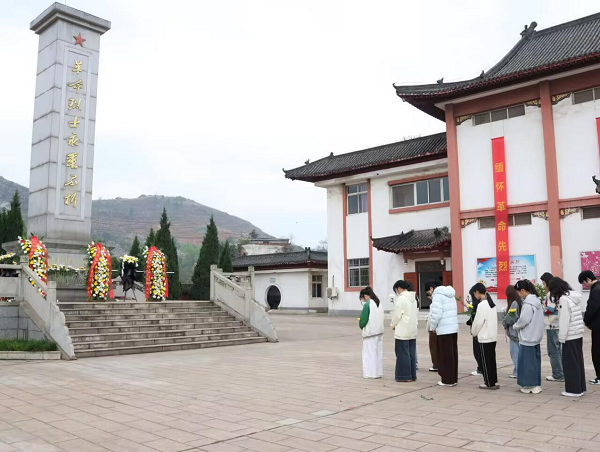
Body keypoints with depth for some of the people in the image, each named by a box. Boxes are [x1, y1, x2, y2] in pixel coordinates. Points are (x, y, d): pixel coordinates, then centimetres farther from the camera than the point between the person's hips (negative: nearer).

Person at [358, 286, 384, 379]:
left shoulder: (367, 304, -17)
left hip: (370, 332, -7)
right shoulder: (380, 303, 6)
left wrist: (361, 325, 6)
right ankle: (378, 372, 18)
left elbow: (363, 319, -14)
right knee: (378, 352, 13)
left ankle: (370, 373, 7)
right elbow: (380, 318, 12)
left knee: (369, 352, 2)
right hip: (380, 331, 7)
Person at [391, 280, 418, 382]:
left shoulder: (401, 298, -15)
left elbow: (397, 315, -15)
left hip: (403, 331, -8)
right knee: (412, 353, 11)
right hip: (412, 331, 8)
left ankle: (405, 376, 4)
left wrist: (393, 325, 3)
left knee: (403, 353, 0)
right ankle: (412, 375, 16)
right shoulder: (413, 298, 11)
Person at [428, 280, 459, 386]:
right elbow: (452, 311, 17)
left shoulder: (437, 295, -11)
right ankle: (453, 378, 18)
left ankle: (448, 380, 5)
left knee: (445, 355, -1)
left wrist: (433, 327, -5)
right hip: (454, 328, 9)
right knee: (453, 354, 12)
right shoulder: (450, 294, 16)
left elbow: (436, 314, -19)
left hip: (444, 330, -9)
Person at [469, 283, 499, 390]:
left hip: (484, 337, -8)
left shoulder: (482, 305, -17)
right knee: (492, 359, 14)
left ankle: (489, 383, 7)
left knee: (486, 361, 1)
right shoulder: (492, 303, 8)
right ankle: (494, 381, 19)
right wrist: (476, 332, 13)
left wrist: (474, 332, 2)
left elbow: (478, 322, -16)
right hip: (492, 336, 8)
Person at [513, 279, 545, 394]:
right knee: (535, 360, 13)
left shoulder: (528, 304, -20)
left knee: (527, 361, 1)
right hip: (535, 336, 9)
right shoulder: (536, 301, 9)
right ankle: (536, 384, 19)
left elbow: (523, 320, -22)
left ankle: (529, 385, 7)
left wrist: (515, 326, -3)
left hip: (527, 338, -9)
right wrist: (518, 326, 8)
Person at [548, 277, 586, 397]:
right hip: (578, 334, 9)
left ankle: (574, 389, 5)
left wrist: (562, 337, -14)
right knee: (578, 360, 13)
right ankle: (580, 387, 20)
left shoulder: (563, 299, -17)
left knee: (570, 362, -1)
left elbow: (564, 320, -19)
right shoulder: (574, 296, 10)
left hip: (570, 335, -9)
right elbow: (576, 316, 14)